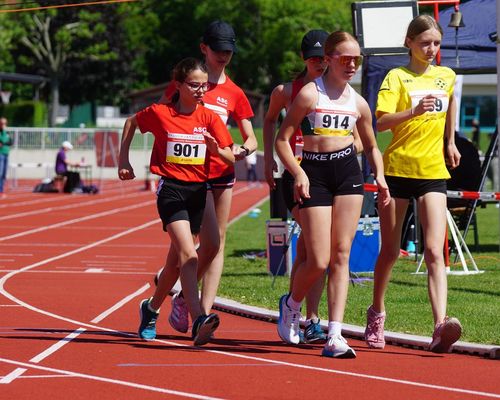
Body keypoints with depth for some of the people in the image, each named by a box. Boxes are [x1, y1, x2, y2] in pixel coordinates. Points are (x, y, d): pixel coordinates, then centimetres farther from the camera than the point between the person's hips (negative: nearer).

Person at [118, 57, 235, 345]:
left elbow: (231, 159, 0)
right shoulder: (159, 113, -3)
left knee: (180, 260, 13)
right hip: (171, 189, -4)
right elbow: (131, 122, 18)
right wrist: (124, 160, 15)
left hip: (199, 190, 4)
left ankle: (152, 307, 38)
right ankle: (199, 321, -33)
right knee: (189, 255, -21)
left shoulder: (209, 118, 2)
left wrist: (216, 148, -21)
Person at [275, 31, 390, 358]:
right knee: (318, 261, -7)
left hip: (348, 172, 4)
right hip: (315, 173, -4)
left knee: (341, 255, -3)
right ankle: (291, 303, 25)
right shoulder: (310, 94, -3)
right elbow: (282, 139, -5)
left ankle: (335, 335, -4)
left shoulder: (358, 103, 11)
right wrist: (298, 174, -16)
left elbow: (371, 146, 23)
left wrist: (380, 176, 5)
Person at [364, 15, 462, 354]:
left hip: (433, 172, 2)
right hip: (398, 169, -2)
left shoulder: (447, 77, 9)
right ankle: (377, 315, 31)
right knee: (390, 251, 9)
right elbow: (381, 122, -15)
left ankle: (441, 326, -26)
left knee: (435, 251, -13)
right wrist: (414, 111, -29)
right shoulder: (397, 77, -3)